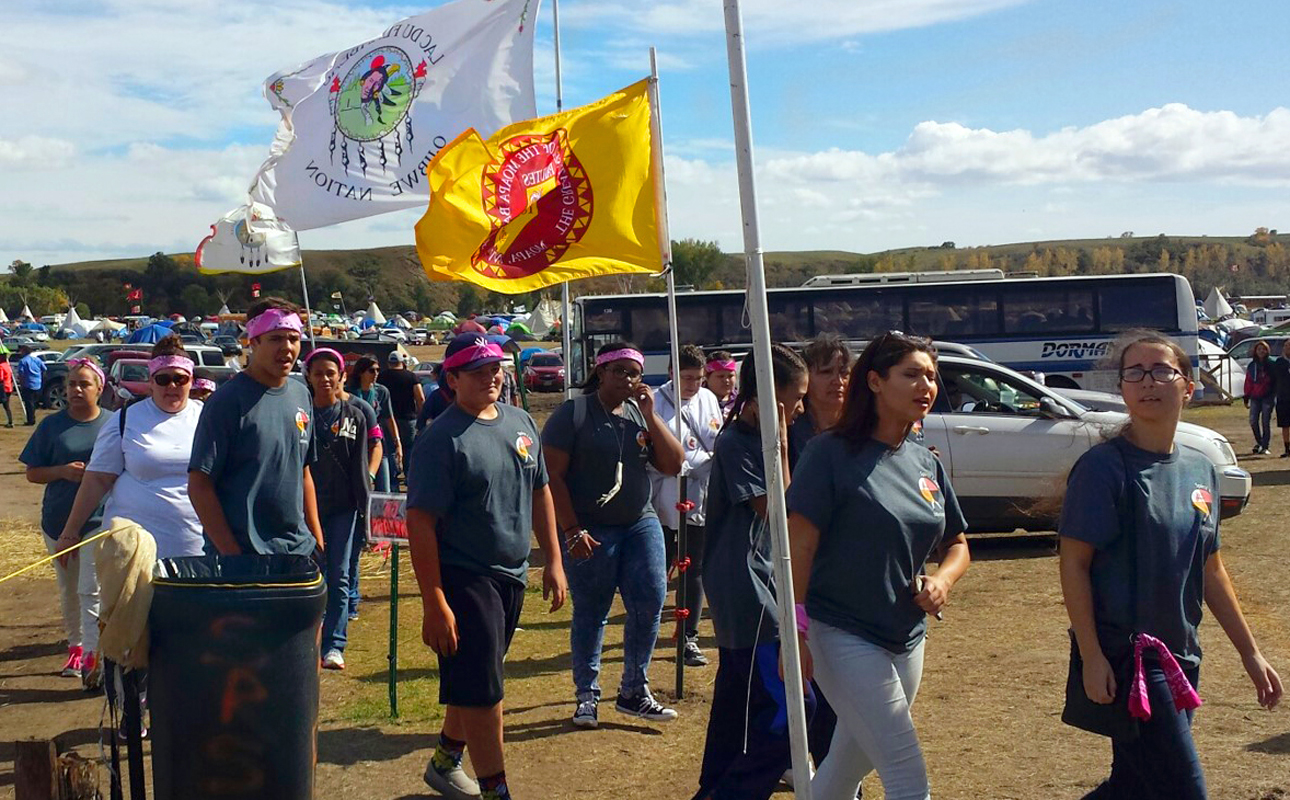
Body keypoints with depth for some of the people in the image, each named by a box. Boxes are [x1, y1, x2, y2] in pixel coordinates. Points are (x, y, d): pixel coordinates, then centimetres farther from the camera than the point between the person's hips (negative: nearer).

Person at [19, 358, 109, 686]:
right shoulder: (52, 425, 3)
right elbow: (32, 473, 4)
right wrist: (63, 471, -14)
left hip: (100, 520, -3)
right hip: (59, 520, 3)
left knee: (91, 591, -11)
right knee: (68, 591, 15)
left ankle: (92, 657, -13)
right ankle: (75, 647, 31)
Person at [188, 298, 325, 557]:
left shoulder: (301, 396, 10)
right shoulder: (227, 401, -10)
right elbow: (199, 485, -11)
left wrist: (317, 540, 12)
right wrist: (232, 554, -15)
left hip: (299, 549, 6)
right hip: (242, 555, -6)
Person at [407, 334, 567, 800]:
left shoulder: (521, 422, 7)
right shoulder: (442, 440, -15)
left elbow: (540, 492, 16)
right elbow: (420, 522, -18)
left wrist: (553, 561, 12)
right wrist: (434, 605, -22)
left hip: (512, 576, 7)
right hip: (463, 580, -7)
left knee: (473, 684, 20)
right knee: (482, 692, -4)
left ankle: (445, 762, 39)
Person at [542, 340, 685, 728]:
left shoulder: (640, 414, 11)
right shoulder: (573, 413, -5)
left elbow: (673, 465, 3)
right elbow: (552, 476, -9)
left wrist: (650, 415, -5)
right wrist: (572, 530, -14)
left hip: (640, 523, 5)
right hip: (590, 531, -5)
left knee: (650, 599, -4)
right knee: (590, 613, 2)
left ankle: (634, 691, 10)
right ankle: (586, 696, 17)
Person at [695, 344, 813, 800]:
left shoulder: (754, 437, 12)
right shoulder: (734, 442, -16)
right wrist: (780, 445, -18)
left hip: (740, 595, 10)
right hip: (747, 595, -10)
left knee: (738, 701, 19)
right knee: (791, 706, -10)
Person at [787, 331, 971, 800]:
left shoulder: (927, 465, 9)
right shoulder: (832, 453, -11)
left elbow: (957, 545, 18)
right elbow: (799, 546, -13)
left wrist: (943, 580, -4)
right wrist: (797, 630, -18)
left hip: (907, 638, 7)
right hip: (844, 638, -7)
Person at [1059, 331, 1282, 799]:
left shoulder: (1200, 470, 8)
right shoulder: (1104, 467, -13)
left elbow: (1210, 570, 15)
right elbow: (1073, 565, -13)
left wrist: (1250, 653, 16)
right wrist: (1091, 657, -18)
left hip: (1181, 659, 7)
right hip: (1125, 661, -7)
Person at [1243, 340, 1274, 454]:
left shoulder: (1272, 364, -1)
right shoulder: (1252, 366, 9)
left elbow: (1277, 380, 0)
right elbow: (1248, 382, 11)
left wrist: (1274, 394, -8)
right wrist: (1246, 397, 9)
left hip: (1268, 397, -3)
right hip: (1255, 397, 3)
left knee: (1266, 422, -1)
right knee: (1253, 421, 1)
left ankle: (1265, 446, 6)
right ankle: (1259, 442, 20)